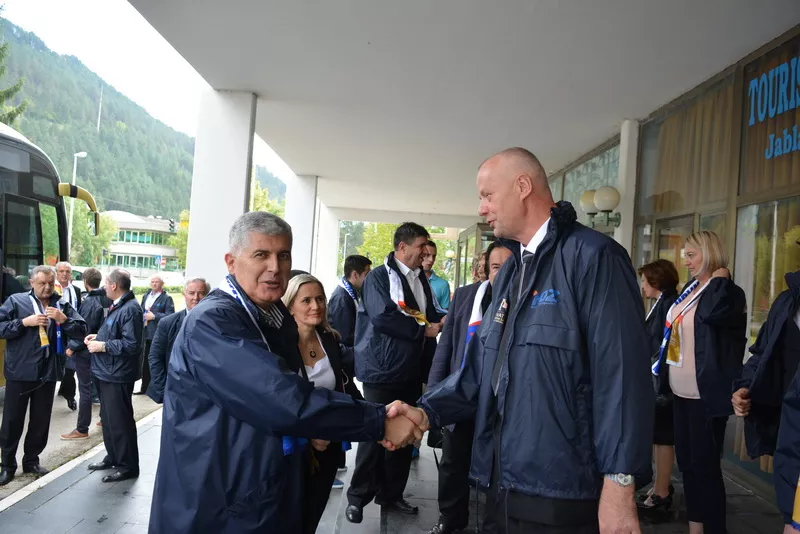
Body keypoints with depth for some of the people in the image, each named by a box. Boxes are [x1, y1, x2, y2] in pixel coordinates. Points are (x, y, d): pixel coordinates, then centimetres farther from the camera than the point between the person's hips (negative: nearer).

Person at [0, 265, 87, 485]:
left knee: (41, 420, 12)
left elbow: (82, 330, 0)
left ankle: (31, 460, 27)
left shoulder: (62, 306, 7)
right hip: (20, 371, -3)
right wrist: (25, 322, -18)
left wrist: (64, 319, -16)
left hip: (48, 372, 3)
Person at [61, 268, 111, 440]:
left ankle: (82, 430, 6)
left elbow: (85, 329, -21)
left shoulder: (89, 302, -20)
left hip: (86, 350, -8)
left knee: (85, 389, -1)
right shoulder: (107, 300, 1)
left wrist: (72, 347, -12)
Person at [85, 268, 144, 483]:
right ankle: (113, 457, 35)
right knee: (107, 418, 21)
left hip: (117, 375, -11)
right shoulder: (117, 306, 12)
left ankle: (128, 466, 12)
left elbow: (131, 344, -27)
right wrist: (98, 336, 7)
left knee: (119, 422, 0)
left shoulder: (130, 309, -22)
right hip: (106, 372, 11)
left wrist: (102, 345, -20)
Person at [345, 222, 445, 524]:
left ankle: (391, 494, 28)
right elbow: (383, 317, -20)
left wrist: (429, 369, 8)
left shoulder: (422, 281, 13)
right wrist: (422, 329, -13)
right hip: (383, 371, -7)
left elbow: (432, 320, 15)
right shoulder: (378, 277, -8)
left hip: (411, 372, 7)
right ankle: (358, 496, 18)